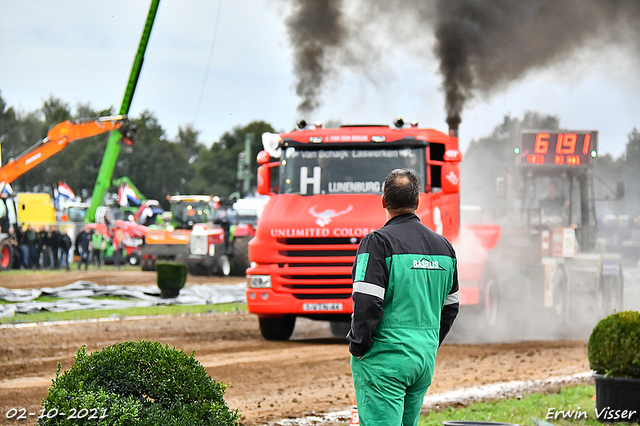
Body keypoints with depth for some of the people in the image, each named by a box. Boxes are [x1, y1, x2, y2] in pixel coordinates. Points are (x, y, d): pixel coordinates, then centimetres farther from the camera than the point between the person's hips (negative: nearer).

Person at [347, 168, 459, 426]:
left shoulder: (378, 243, -11)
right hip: (426, 360, 7)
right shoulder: (443, 246, 12)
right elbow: (450, 307, 18)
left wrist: (358, 347, -6)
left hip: (385, 359, -7)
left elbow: (366, 304, -17)